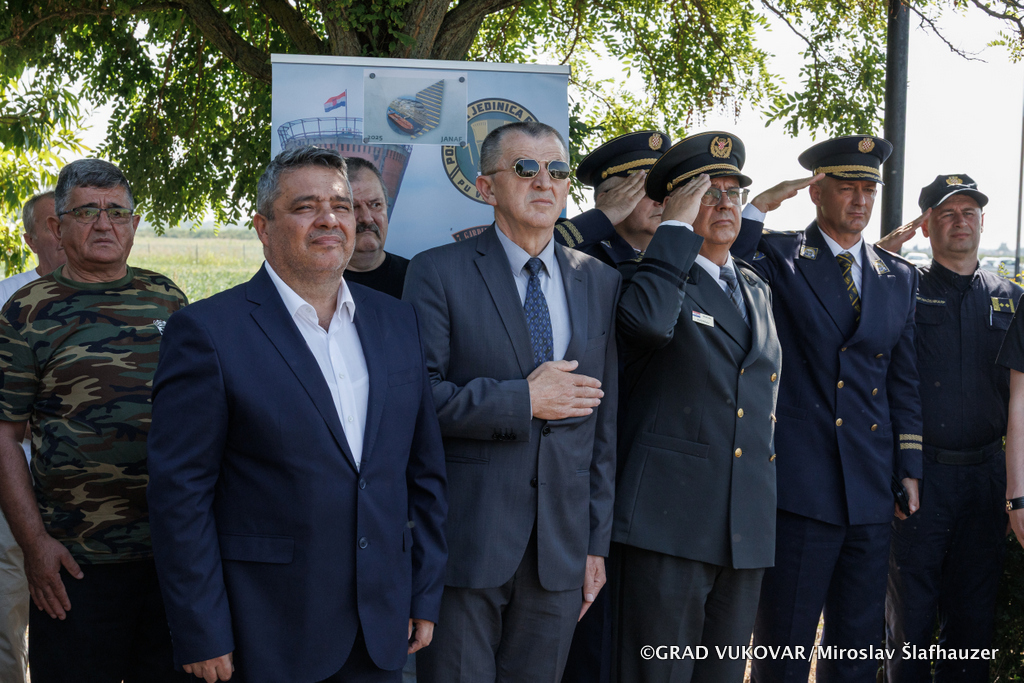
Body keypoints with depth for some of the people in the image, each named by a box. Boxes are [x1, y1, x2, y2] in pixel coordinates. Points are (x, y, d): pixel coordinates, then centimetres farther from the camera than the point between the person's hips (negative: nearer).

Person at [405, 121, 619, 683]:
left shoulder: (599, 283, 10)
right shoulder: (438, 273, -2)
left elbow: (603, 421, 10)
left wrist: (597, 542, 9)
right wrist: (521, 401, -16)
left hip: (562, 547, 4)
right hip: (464, 545, -3)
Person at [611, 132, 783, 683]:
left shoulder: (757, 290, 19)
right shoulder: (653, 278, -3)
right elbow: (648, 321, -27)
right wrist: (677, 228, -18)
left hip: (747, 530, 7)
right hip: (668, 522, -7)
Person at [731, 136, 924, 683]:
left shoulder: (900, 278, 14)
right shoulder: (774, 258, 0)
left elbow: (905, 380, 15)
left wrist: (908, 469, 11)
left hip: (872, 493, 5)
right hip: (800, 488, -4)